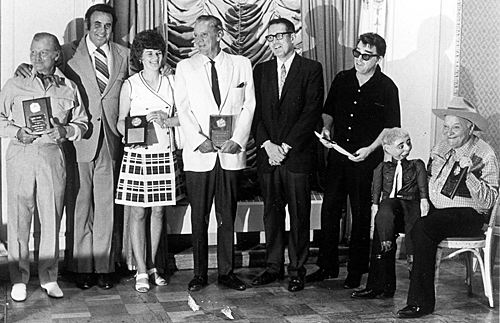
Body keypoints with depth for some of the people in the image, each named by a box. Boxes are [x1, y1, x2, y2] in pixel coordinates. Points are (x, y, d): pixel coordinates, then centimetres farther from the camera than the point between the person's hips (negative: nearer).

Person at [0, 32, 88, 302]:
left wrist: (65, 131, -6)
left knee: (51, 217, 4)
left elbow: (82, 123, 14)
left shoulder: (68, 88, 10)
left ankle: (49, 277, 17)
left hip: (53, 155, 1)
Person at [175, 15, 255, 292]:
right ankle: (199, 274, 11)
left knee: (227, 216, 6)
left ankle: (226, 272, 14)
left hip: (231, 153, 0)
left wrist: (237, 140, -7)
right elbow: (183, 109, 2)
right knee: (199, 218, 3)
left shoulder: (241, 64, 9)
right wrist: (199, 141, -10)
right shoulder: (185, 67, 9)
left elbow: (248, 106, 5)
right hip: (198, 154, 0)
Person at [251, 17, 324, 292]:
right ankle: (273, 266, 19)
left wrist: (286, 146, -12)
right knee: (271, 212, 9)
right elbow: (255, 111, 8)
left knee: (299, 215, 1)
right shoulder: (261, 70, 13)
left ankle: (297, 270, 10)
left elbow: (312, 112, -8)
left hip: (297, 154, -4)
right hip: (268, 153, 4)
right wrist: (267, 144, -6)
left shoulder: (311, 69, 0)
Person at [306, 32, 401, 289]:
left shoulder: (386, 88, -6)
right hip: (337, 154, 4)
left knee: (361, 214, 4)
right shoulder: (342, 79, 7)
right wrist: (326, 128, -1)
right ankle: (327, 265, 19)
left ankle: (356, 270, 16)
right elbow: (329, 111, 18)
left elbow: (391, 127, -4)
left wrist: (370, 149, -15)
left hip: (367, 159, -4)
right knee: (329, 209, 6)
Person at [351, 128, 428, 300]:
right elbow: (376, 191, 12)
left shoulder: (417, 165, 24)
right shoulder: (382, 168, 25)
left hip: (411, 202, 1)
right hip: (388, 203, -1)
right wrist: (375, 205, -5)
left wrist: (424, 201, -8)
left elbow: (423, 188, 11)